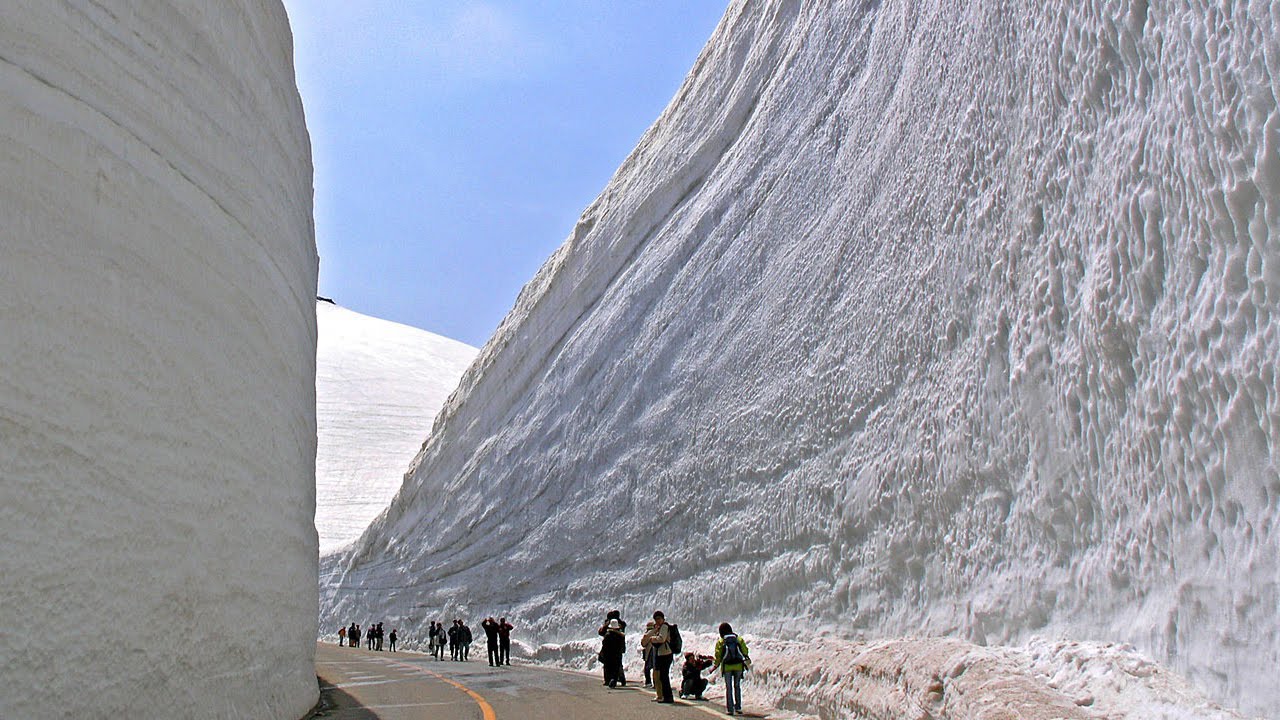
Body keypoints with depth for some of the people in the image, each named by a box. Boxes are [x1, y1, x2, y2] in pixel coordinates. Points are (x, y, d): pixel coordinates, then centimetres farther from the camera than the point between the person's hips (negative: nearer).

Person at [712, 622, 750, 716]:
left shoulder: (720, 642, -2)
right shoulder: (739, 639, 4)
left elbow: (718, 655, -3)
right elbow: (745, 651, 7)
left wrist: (716, 665, 8)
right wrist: (747, 660, 24)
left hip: (727, 667, -2)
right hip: (738, 666, 2)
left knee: (728, 687, 5)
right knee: (737, 686, 14)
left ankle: (730, 709, 2)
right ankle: (738, 707, 12)